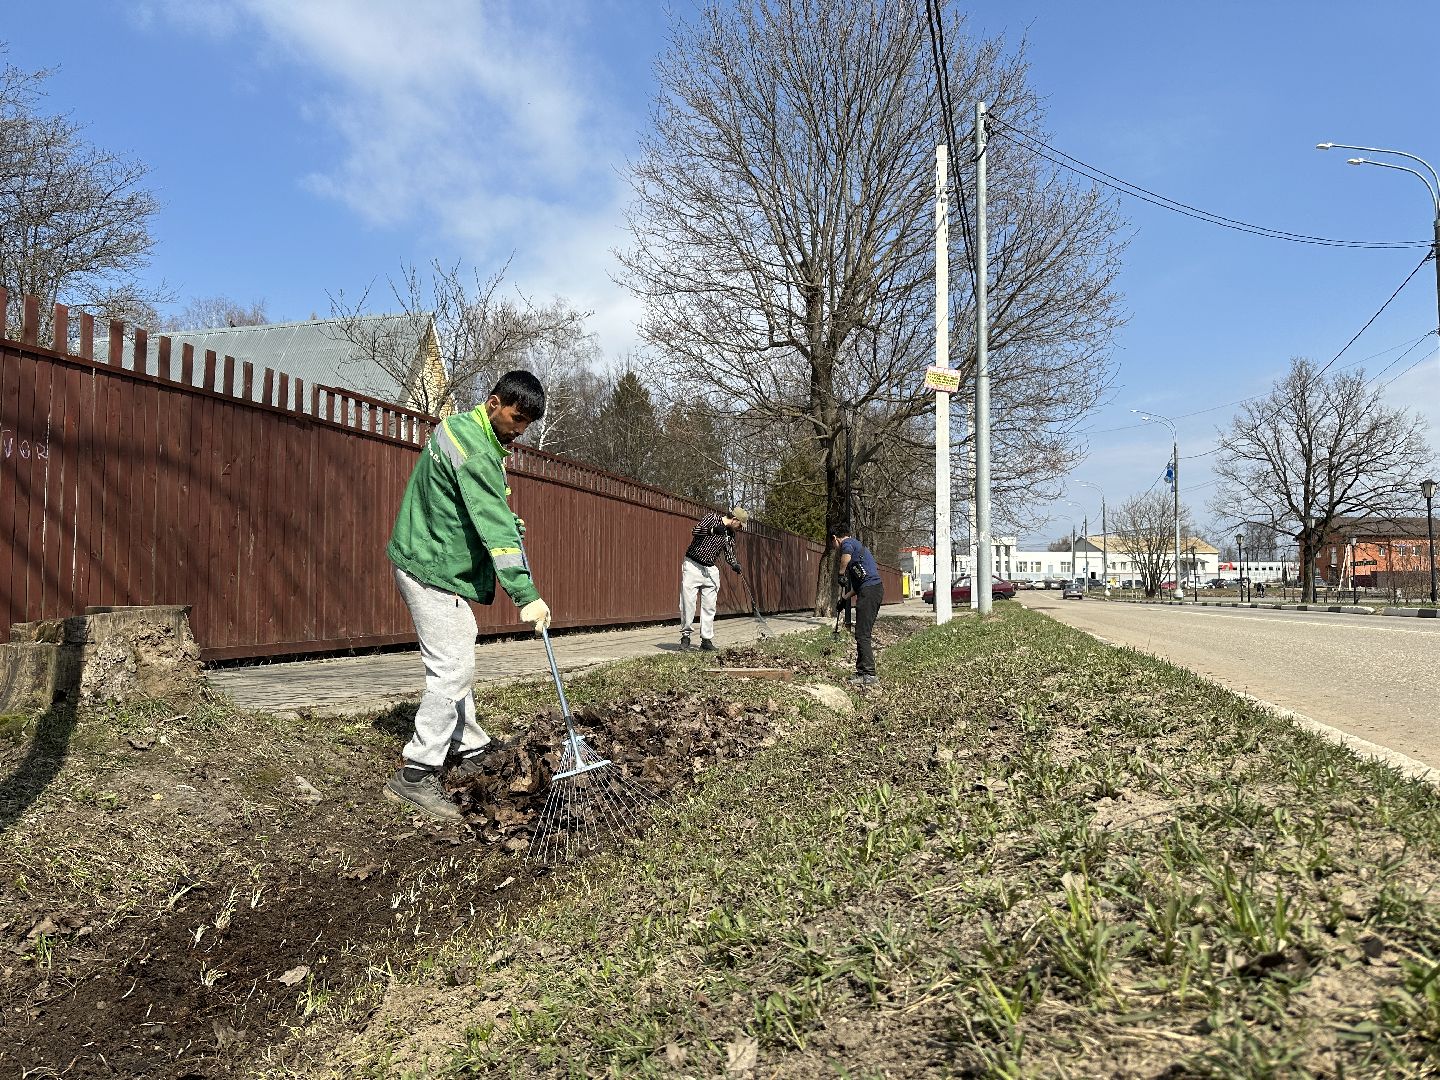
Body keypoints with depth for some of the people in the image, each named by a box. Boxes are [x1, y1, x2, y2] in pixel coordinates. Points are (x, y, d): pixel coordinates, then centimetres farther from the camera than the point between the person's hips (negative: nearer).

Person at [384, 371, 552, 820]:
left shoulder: (462, 427, 12)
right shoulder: (474, 447, -21)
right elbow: (492, 525, -29)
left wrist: (508, 522, 3)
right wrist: (526, 594, -32)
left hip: (438, 567, 11)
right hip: (432, 570, -11)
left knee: (456, 666, 16)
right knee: (452, 670, -11)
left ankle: (469, 754, 26)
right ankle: (415, 776, -5)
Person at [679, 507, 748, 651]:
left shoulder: (730, 535, 9)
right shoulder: (711, 518, -9)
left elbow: (729, 552, 10)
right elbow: (695, 531, -21)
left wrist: (734, 564, -11)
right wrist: (713, 530, -37)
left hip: (710, 570, 6)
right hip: (692, 565, -6)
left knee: (709, 606, 3)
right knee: (688, 602, -8)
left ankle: (706, 640, 9)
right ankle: (685, 635, 3)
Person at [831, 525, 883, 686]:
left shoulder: (847, 543, -1)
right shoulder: (858, 545, 29)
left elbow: (846, 557, -27)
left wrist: (841, 574, -9)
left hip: (868, 590, -10)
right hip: (876, 587, 10)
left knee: (862, 635, -9)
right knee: (863, 634, 13)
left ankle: (869, 674, -10)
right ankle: (862, 672, 16)